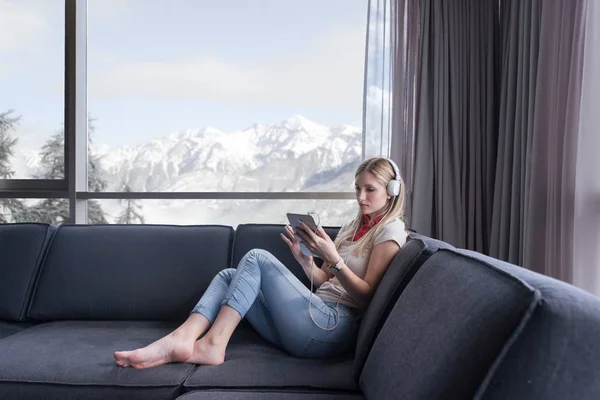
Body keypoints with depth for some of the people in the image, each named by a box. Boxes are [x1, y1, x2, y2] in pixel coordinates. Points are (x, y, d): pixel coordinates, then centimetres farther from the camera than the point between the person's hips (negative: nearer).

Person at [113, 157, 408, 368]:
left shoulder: (390, 230, -1)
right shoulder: (352, 228, 23)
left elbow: (367, 296, -9)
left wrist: (333, 258, -20)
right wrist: (303, 257, 0)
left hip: (334, 327, -8)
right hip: (318, 315, 8)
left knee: (257, 258, -16)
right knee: (229, 276, -1)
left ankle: (213, 344, -22)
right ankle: (181, 339, -23)